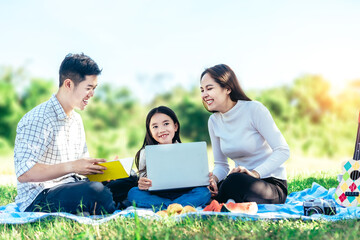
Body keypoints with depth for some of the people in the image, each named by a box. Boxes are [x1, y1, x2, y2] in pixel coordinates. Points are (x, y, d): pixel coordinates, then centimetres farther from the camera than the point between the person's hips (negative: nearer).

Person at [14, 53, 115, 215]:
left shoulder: (76, 120, 17)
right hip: (38, 199, -9)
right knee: (94, 190, -36)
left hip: (71, 188, 9)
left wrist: (100, 167, 0)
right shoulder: (37, 119, -14)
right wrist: (71, 166, -28)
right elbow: (24, 174, -22)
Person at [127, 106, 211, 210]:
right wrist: (142, 184, -25)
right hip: (156, 195, 1)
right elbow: (143, 176, 0)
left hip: (181, 194, 0)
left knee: (204, 192, -26)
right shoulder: (146, 153, 4)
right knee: (133, 193, -27)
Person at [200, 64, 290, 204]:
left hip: (273, 184, -4)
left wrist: (256, 173, -28)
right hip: (241, 182, 5)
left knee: (236, 179, -37)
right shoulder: (214, 121, 6)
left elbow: (283, 151, -15)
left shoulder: (254, 110, -11)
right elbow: (221, 165, 10)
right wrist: (213, 178, -13)